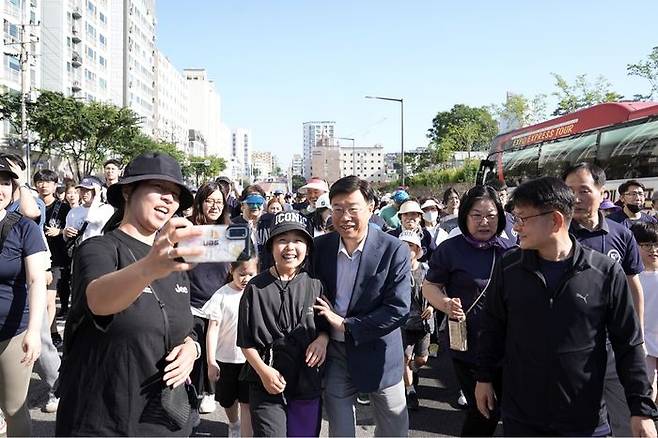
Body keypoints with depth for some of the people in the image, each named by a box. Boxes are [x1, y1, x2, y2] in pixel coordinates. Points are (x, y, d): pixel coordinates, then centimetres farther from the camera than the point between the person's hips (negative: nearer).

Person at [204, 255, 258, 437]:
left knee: (246, 403, -2)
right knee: (228, 401, 20)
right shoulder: (222, 295, -11)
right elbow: (213, 328, -10)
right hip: (225, 359, 1)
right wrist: (211, 362, -12)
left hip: (251, 359, 0)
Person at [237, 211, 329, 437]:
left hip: (308, 384, 2)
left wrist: (323, 338, -10)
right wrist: (263, 371, -12)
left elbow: (327, 325, 11)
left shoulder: (315, 284, -2)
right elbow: (246, 341, -1)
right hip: (267, 386, -2)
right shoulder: (256, 287, -6)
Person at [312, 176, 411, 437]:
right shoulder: (320, 246, -4)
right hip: (334, 356, 3)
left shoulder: (394, 250, -14)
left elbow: (398, 309, -18)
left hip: (379, 357, -2)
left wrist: (345, 325, -18)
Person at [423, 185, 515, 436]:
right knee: (482, 411, 4)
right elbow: (429, 286, -2)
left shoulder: (510, 251, 3)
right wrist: (446, 303, -22)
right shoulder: (450, 249, -7)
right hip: (467, 346, -4)